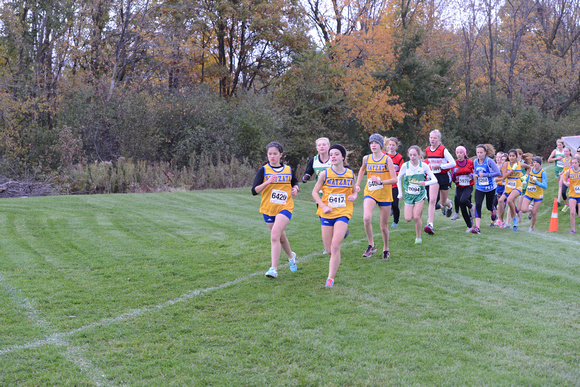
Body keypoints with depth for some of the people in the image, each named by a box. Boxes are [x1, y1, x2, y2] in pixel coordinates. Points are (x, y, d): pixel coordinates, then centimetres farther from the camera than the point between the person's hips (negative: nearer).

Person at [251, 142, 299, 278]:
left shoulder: (288, 170, 4)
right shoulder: (263, 170, -3)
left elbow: (295, 182, 26)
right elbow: (254, 191, -12)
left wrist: (295, 188, 3)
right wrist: (267, 182, -26)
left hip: (285, 208, -1)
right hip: (268, 209, 1)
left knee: (275, 235, -20)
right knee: (281, 237, 14)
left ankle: (274, 269, -18)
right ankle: (291, 256, 45)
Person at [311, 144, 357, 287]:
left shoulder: (350, 174, 4)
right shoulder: (325, 174, -2)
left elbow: (354, 191, 17)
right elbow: (315, 192, 3)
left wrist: (353, 196, -6)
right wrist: (323, 206, -10)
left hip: (343, 213, -1)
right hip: (327, 213, 1)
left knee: (335, 246, -17)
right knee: (329, 249, 6)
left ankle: (330, 278, -10)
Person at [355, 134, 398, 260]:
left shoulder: (387, 159, -7)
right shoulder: (366, 158, 3)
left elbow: (394, 179, -12)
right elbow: (362, 169, 26)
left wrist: (381, 181, -26)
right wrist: (357, 184, 17)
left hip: (385, 195, -2)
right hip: (370, 193, 2)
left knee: (384, 226, 5)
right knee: (366, 218, -25)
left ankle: (386, 249, 29)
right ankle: (371, 245, -6)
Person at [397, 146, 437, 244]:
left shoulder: (423, 165, -10)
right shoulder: (405, 165, -8)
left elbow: (434, 180, -10)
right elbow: (399, 179, 8)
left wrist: (426, 183, -30)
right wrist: (400, 192, 9)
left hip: (420, 194, -2)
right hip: (408, 194, 2)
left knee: (416, 217, -13)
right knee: (408, 219, -5)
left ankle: (418, 237, 7)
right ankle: (419, 211, 30)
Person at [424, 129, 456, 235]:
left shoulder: (443, 150, -14)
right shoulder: (427, 150, 2)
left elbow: (453, 163, -16)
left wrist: (439, 166, -20)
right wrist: (429, 166, 10)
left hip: (444, 177, -3)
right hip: (434, 177, 3)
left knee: (443, 202, 12)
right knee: (432, 200, -15)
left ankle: (449, 205, 53)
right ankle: (430, 225, -22)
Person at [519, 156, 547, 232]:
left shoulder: (543, 173, -15)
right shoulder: (530, 169, -3)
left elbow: (545, 186, -20)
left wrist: (536, 181, -31)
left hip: (538, 195, -3)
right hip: (528, 194, 3)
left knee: (534, 213, 0)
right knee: (523, 210, -13)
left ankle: (532, 227, 25)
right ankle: (530, 209, 23)